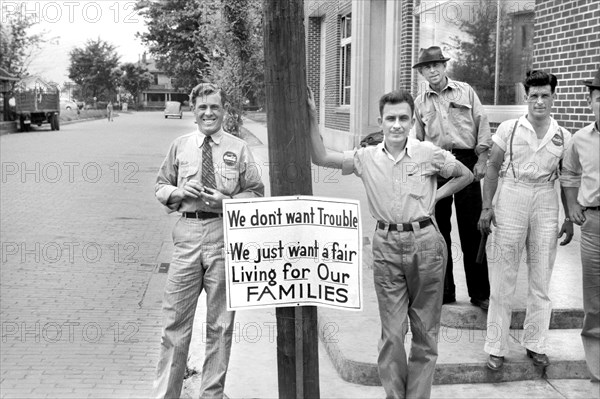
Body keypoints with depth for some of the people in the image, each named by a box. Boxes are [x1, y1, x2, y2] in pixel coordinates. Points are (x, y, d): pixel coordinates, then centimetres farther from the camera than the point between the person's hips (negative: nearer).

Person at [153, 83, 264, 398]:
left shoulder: (238, 148, 4)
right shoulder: (180, 146, 9)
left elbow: (256, 192, 5)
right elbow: (161, 187, 15)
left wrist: (227, 201, -12)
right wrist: (179, 192, -7)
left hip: (225, 234, 0)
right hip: (188, 233, 1)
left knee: (220, 323, 9)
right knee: (175, 318, 1)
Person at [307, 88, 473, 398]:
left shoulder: (429, 154, -4)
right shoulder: (367, 158, 0)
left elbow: (465, 175, 11)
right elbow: (321, 158, -3)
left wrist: (435, 196, 2)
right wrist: (312, 118, -11)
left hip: (425, 242, -1)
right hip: (387, 246, 1)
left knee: (425, 329, 9)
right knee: (391, 332, 5)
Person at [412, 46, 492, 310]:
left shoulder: (465, 91, 7)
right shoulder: (420, 102, 12)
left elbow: (482, 124, 4)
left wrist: (482, 158, -5)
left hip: (466, 162, -2)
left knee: (471, 230, -1)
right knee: (439, 230, 5)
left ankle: (479, 293, 8)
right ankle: (444, 291, 16)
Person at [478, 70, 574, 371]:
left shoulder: (563, 137, 5)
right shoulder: (509, 129, -1)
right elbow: (493, 168, 2)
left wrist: (570, 218, 7)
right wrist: (487, 207, -4)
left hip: (545, 202, 2)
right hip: (511, 199, -2)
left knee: (541, 280, 9)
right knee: (503, 279, 1)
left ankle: (535, 344, 23)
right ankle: (497, 348, 10)